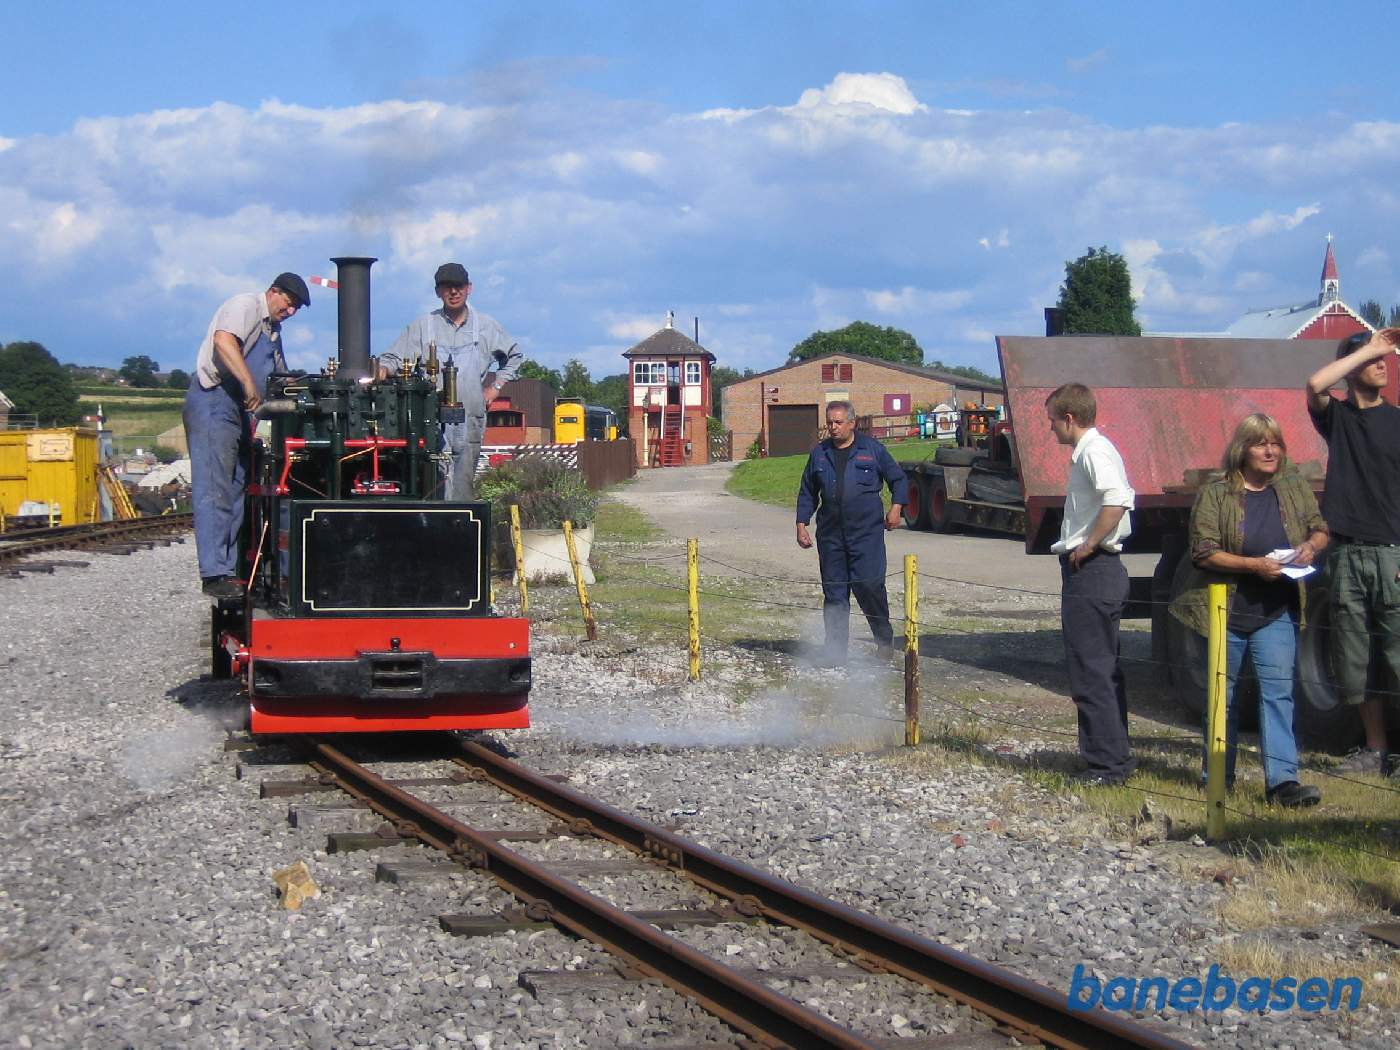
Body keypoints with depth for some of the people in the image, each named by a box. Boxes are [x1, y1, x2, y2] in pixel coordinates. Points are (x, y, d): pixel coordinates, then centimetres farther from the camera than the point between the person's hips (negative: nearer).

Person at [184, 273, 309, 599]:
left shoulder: (273, 329, 23)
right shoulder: (246, 305, -7)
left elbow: (280, 374, 33)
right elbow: (223, 341, -26)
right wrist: (250, 385, -31)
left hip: (238, 410, 10)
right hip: (213, 403, -10)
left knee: (237, 490, 8)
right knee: (215, 492, -13)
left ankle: (232, 568, 11)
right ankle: (214, 574, -16)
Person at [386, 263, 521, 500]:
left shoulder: (486, 326, 12)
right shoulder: (422, 326, 6)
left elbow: (514, 356, 26)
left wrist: (495, 387, 16)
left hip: (471, 421, 3)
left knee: (463, 486, 5)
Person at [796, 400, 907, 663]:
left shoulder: (872, 449, 4)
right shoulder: (820, 454, 13)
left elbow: (899, 479, 11)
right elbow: (807, 493, 19)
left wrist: (896, 507, -3)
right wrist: (801, 525, 12)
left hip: (866, 532, -3)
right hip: (830, 534, 3)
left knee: (868, 585, -11)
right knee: (833, 591, 3)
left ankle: (885, 639, 10)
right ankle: (836, 649, 9)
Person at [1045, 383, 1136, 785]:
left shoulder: (1093, 451, -14)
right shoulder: (1092, 449, 17)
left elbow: (1116, 499, -31)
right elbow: (1124, 497, 26)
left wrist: (1089, 544, -22)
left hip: (1090, 570, -11)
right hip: (1100, 570, 11)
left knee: (1091, 670, -7)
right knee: (1104, 668, 15)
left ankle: (1107, 763, -5)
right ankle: (1114, 756, 22)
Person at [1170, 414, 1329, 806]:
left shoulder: (1295, 487, 6)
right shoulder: (1214, 495, -7)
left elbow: (1321, 529, 15)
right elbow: (1203, 552, -13)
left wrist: (1311, 545, -8)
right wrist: (1254, 564, -22)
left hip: (1277, 614, 2)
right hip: (1226, 612, -2)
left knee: (1278, 691, -8)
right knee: (1222, 694, 10)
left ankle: (1282, 779, -12)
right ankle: (1219, 777, 23)